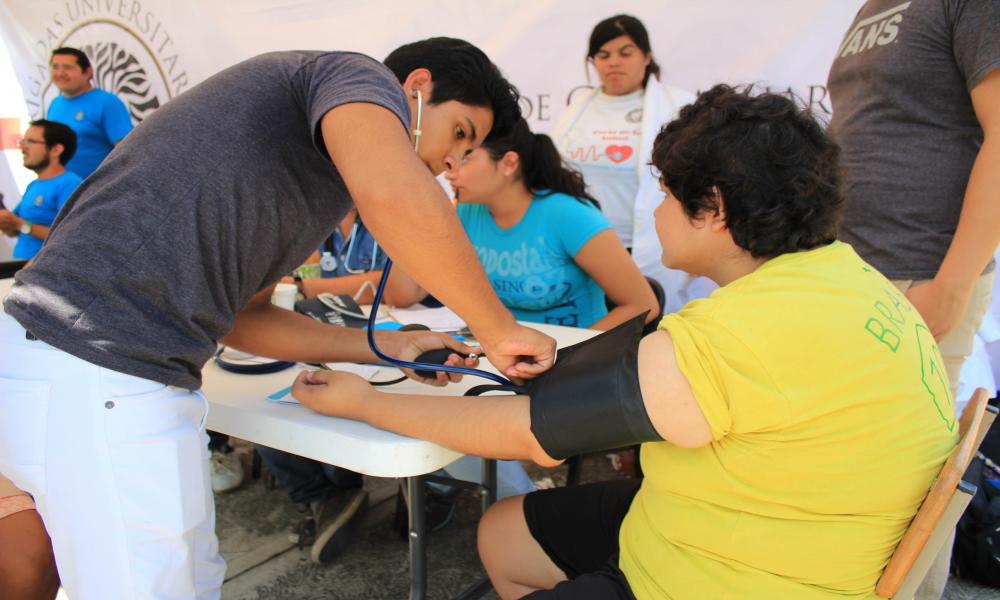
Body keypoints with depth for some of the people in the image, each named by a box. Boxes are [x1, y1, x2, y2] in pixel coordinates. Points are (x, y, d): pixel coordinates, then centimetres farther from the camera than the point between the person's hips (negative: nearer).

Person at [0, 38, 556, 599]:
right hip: (103, 384, -10)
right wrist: (501, 331, -15)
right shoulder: (359, 77, -3)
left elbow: (243, 316, 19)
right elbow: (393, 191, -28)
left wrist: (394, 346, 15)